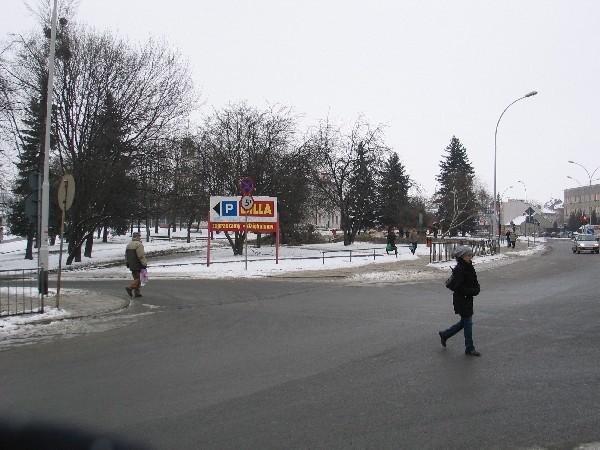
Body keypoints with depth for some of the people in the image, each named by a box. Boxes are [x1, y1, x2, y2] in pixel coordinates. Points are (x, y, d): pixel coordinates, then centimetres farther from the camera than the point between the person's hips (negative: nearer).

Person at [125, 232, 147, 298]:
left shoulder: (129, 245, 15)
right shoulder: (139, 244, -14)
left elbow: (126, 255, 20)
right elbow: (141, 255, -18)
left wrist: (128, 263, 26)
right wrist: (144, 264, -14)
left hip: (131, 265, 9)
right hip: (137, 265, -9)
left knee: (136, 278, 14)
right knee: (138, 278, -5)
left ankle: (137, 292, 13)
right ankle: (130, 287, -18)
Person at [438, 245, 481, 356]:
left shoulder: (469, 268, 10)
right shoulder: (459, 269, -18)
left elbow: (475, 282, 15)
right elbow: (458, 287, -22)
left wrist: (477, 289, -6)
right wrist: (471, 291, -21)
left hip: (468, 299, 9)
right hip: (461, 300, -9)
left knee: (464, 322, 17)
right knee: (468, 323, -2)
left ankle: (444, 335, 34)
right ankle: (469, 348, 8)